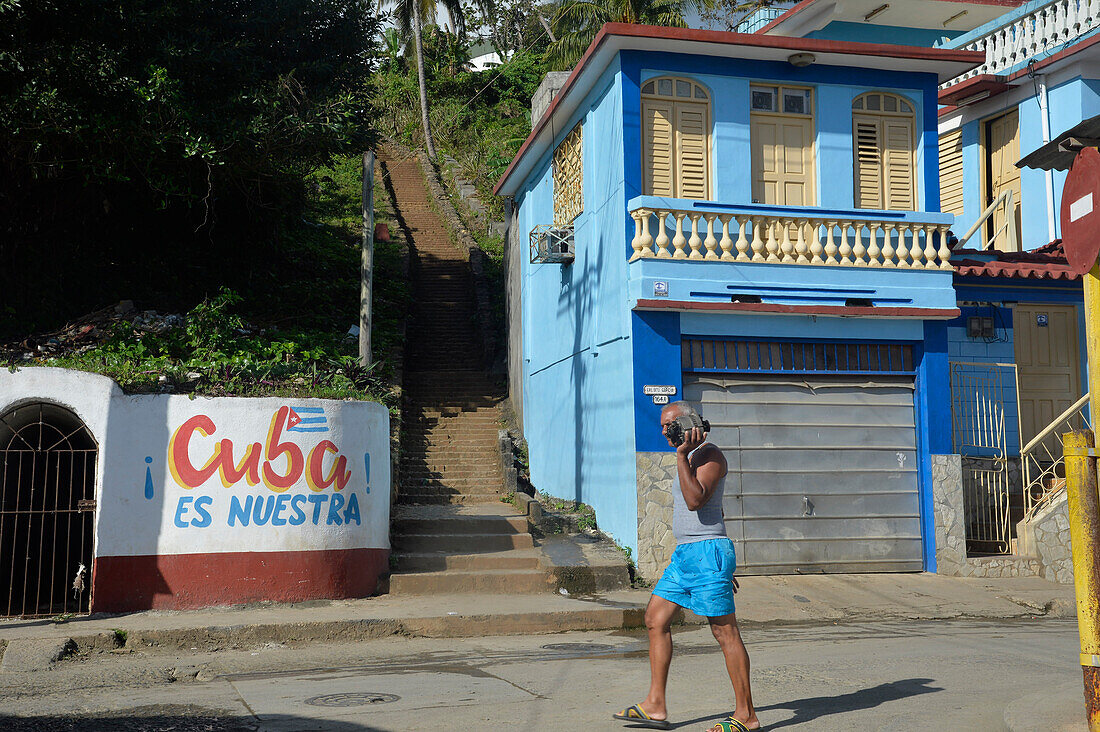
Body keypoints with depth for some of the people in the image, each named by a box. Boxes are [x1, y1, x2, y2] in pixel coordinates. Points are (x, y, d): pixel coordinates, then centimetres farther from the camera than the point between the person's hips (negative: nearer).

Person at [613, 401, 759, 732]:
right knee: (655, 619, 7)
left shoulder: (710, 455, -9)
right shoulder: (690, 458, 21)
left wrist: (682, 456, -22)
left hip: (707, 553, -10)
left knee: (726, 632, -5)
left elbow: (695, 500, -24)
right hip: (685, 553, 10)